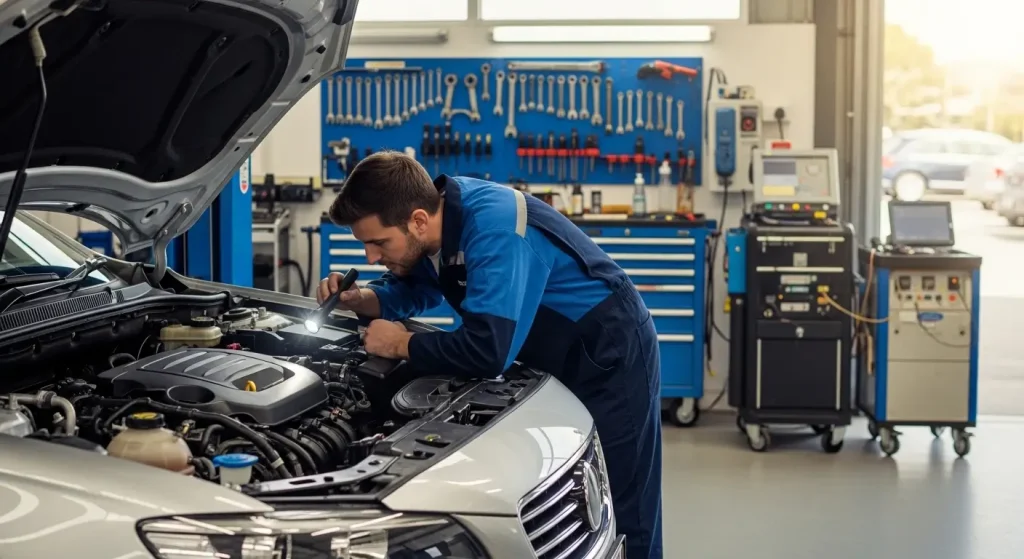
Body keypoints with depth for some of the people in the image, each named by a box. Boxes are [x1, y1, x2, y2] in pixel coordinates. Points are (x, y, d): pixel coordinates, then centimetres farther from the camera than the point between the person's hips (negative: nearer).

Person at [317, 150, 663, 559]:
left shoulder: (493, 229, -33)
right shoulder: (440, 209, -6)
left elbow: (487, 351, -40)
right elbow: (412, 290, 13)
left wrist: (401, 345, -25)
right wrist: (358, 299, -7)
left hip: (610, 358, -9)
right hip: (557, 358, 9)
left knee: (616, 520, -5)